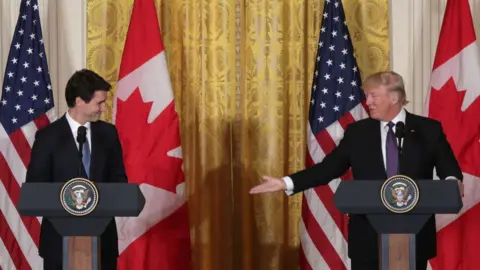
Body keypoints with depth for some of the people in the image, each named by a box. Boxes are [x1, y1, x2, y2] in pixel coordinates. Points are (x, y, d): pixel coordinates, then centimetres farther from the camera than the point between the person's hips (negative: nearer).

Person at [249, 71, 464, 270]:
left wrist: (453, 182, -25)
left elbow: (449, 169, 0)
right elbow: (328, 168, 4)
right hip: (368, 234, 1)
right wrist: (287, 183, -6)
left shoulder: (429, 130, 2)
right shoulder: (357, 132, 6)